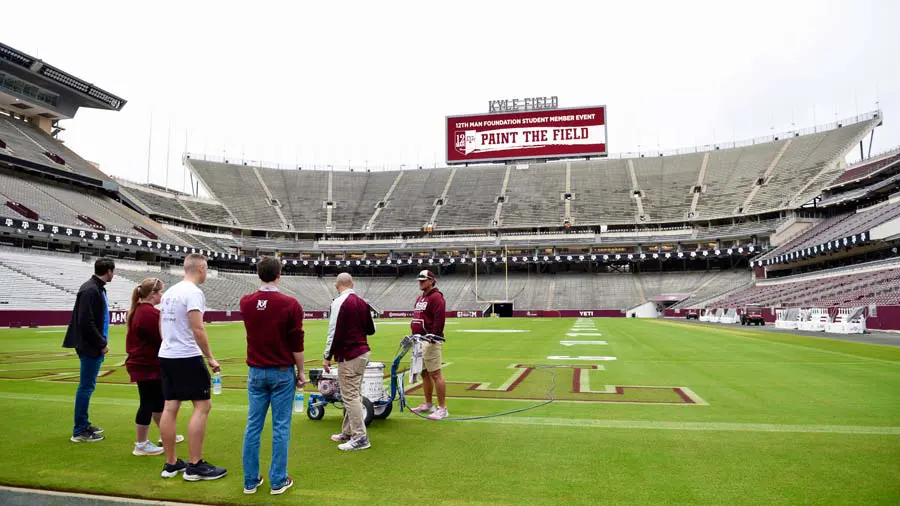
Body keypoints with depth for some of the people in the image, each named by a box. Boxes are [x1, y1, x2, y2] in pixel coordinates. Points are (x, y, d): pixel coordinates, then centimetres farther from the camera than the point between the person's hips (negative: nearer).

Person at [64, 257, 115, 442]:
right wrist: (101, 344, -16)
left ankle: (84, 424, 27)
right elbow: (85, 322, -22)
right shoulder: (90, 290, -18)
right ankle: (79, 431, 7)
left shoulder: (98, 288, 11)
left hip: (94, 346, 10)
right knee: (86, 387, -2)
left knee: (87, 386, 17)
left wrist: (102, 341, 11)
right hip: (91, 347, -10)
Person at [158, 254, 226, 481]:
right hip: (187, 357, -9)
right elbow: (197, 329, -19)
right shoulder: (193, 292, -14)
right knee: (202, 405, -2)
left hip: (166, 356, 9)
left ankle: (171, 464, 18)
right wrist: (210, 358, -12)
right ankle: (195, 466, 1)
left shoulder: (169, 292, 13)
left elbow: (162, 326, 19)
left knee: (170, 407, 10)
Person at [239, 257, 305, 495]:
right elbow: (297, 344, -10)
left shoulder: (245, 303, -1)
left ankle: (250, 480, 17)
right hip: (282, 372, -4)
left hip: (256, 372, 4)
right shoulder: (290, 304, -13)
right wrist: (300, 372, 1)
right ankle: (278, 481, 11)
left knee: (253, 426, 10)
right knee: (280, 427, 4)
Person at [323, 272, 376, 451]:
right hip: (363, 352, 9)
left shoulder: (340, 302, -13)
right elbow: (371, 330, 16)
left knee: (350, 396, -5)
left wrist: (328, 357, -10)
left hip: (348, 356, -9)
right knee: (353, 394, 16)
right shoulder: (362, 302, 11)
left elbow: (335, 332, -17)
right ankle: (348, 432, 26)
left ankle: (360, 438, -3)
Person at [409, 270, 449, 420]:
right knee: (424, 373, 16)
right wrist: (414, 335, 19)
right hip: (419, 341, 10)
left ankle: (442, 409, -4)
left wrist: (433, 337, -23)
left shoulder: (436, 297, -11)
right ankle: (428, 404, 27)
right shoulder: (420, 298, 19)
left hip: (430, 341, -10)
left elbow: (439, 319, -20)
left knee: (435, 374, -8)